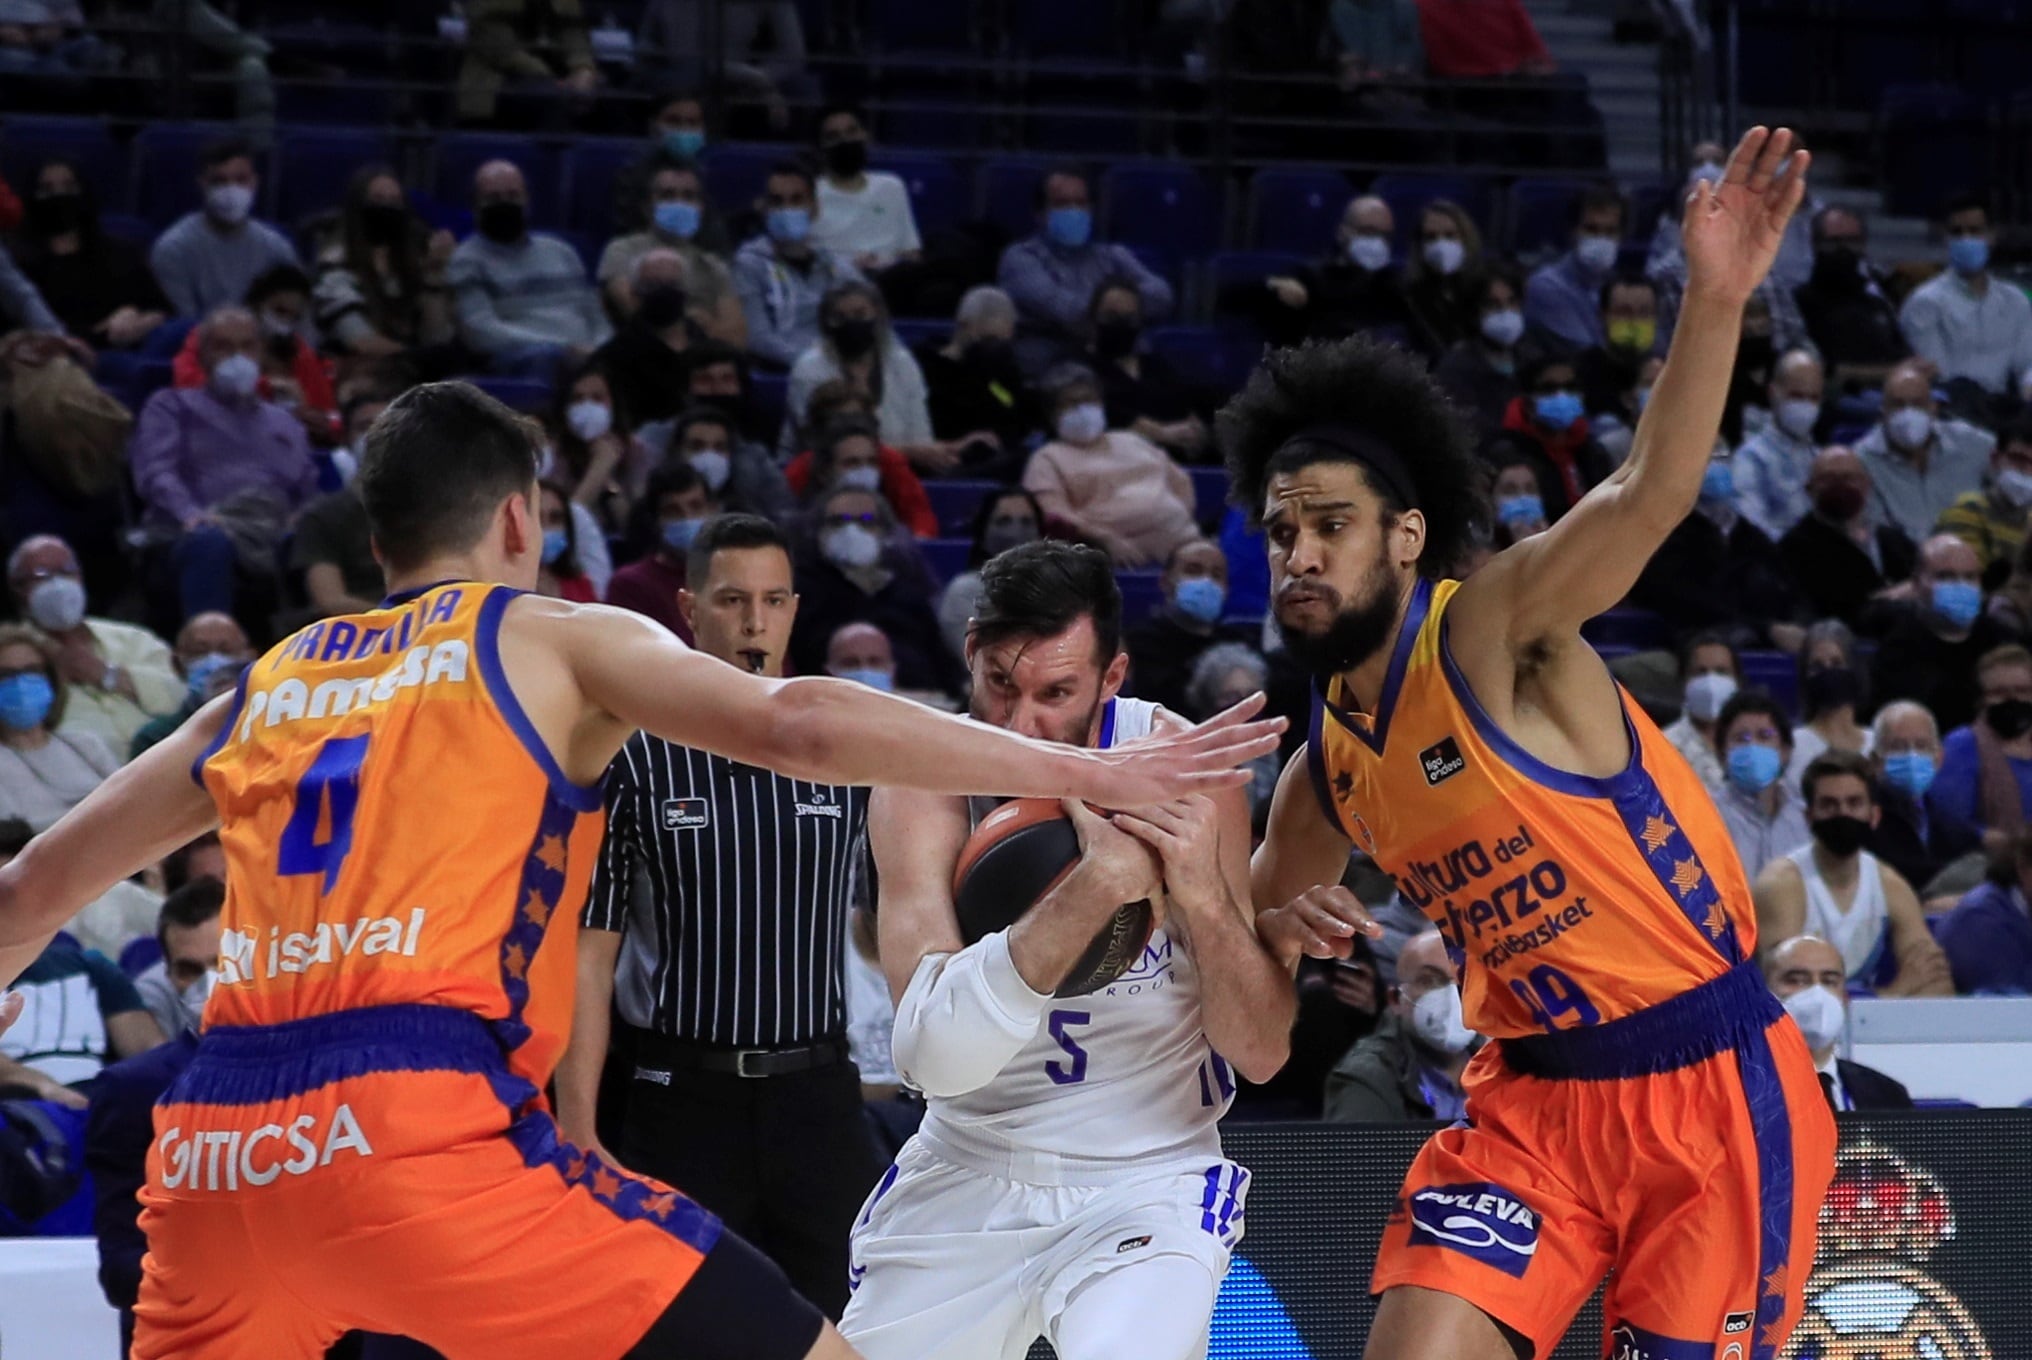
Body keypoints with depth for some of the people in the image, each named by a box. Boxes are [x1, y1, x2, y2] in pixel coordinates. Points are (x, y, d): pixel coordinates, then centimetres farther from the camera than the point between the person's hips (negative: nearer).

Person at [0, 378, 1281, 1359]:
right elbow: (795, 727, -3)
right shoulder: (554, 640, 12)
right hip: (417, 1118, -6)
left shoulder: (261, 691, 26)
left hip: (216, 1143, 6)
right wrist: (1087, 774, -2)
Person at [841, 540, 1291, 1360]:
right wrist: (1094, 885, -40)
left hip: (1149, 1179, -2)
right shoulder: (925, 784, -15)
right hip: (967, 1175, 2)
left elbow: (1264, 1054, -13)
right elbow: (934, 1055, -30)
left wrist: (1204, 897, -32)